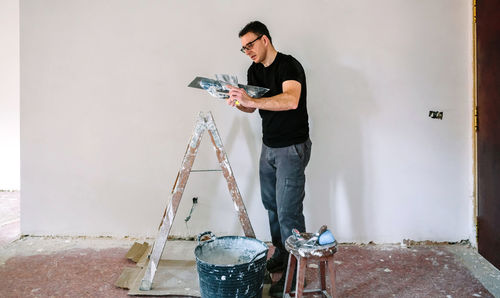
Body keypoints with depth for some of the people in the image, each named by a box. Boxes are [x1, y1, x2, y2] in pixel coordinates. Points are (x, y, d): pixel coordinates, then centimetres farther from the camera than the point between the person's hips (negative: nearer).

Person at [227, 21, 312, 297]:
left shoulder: (289, 66, -16)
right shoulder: (254, 70, 10)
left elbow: (291, 100, -34)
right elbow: (252, 107, 12)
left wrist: (251, 100, -39)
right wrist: (238, 102, -10)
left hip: (292, 148, -8)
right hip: (268, 146, 8)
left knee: (288, 212, -6)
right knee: (271, 205, 15)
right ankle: (280, 256, 31)